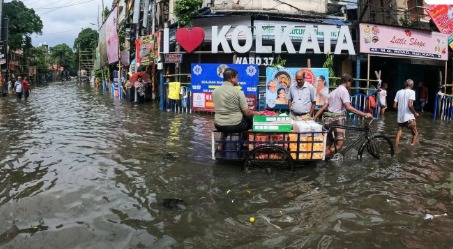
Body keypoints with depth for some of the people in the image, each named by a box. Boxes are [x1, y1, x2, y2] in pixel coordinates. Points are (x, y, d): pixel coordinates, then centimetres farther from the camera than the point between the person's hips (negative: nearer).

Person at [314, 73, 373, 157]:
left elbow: (323, 108, 14)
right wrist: (365, 114, -22)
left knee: (328, 146, 15)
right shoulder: (344, 90, -5)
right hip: (337, 119, -9)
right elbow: (348, 107, -20)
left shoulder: (334, 91, 20)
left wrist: (314, 119, 13)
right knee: (339, 146, -5)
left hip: (328, 119, 9)